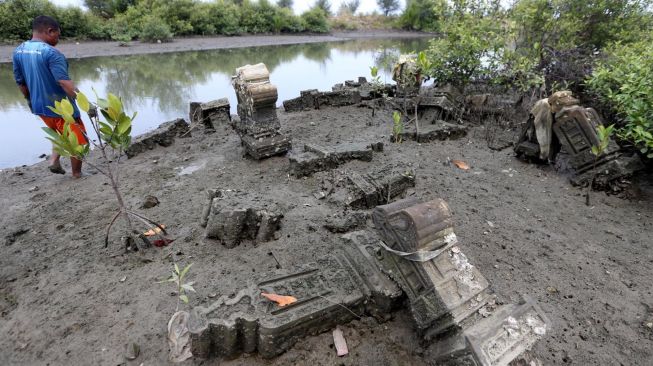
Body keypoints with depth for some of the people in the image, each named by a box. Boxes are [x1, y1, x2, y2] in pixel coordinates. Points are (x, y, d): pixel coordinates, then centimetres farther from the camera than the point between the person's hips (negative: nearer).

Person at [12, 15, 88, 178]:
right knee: (78, 141, 9)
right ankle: (77, 175, 15)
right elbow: (65, 83, -30)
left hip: (39, 107, 8)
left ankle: (54, 160, 17)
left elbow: (20, 82, 13)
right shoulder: (51, 52, -20)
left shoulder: (18, 51, 5)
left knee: (62, 133, 31)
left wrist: (31, 101, 26)